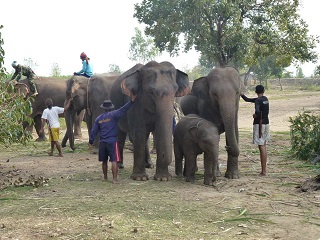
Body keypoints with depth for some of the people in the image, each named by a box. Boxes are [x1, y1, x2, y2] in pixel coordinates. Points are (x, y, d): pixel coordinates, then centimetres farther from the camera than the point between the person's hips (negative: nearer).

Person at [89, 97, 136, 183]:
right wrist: (131, 101, -19)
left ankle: (105, 177, 27)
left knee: (104, 161, 16)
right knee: (114, 160, -6)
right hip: (112, 141, -5)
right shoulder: (113, 115, -6)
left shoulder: (99, 118, 9)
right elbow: (123, 110, -17)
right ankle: (115, 178, -13)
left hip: (102, 142, 5)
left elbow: (94, 131, 11)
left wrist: (91, 141, 20)